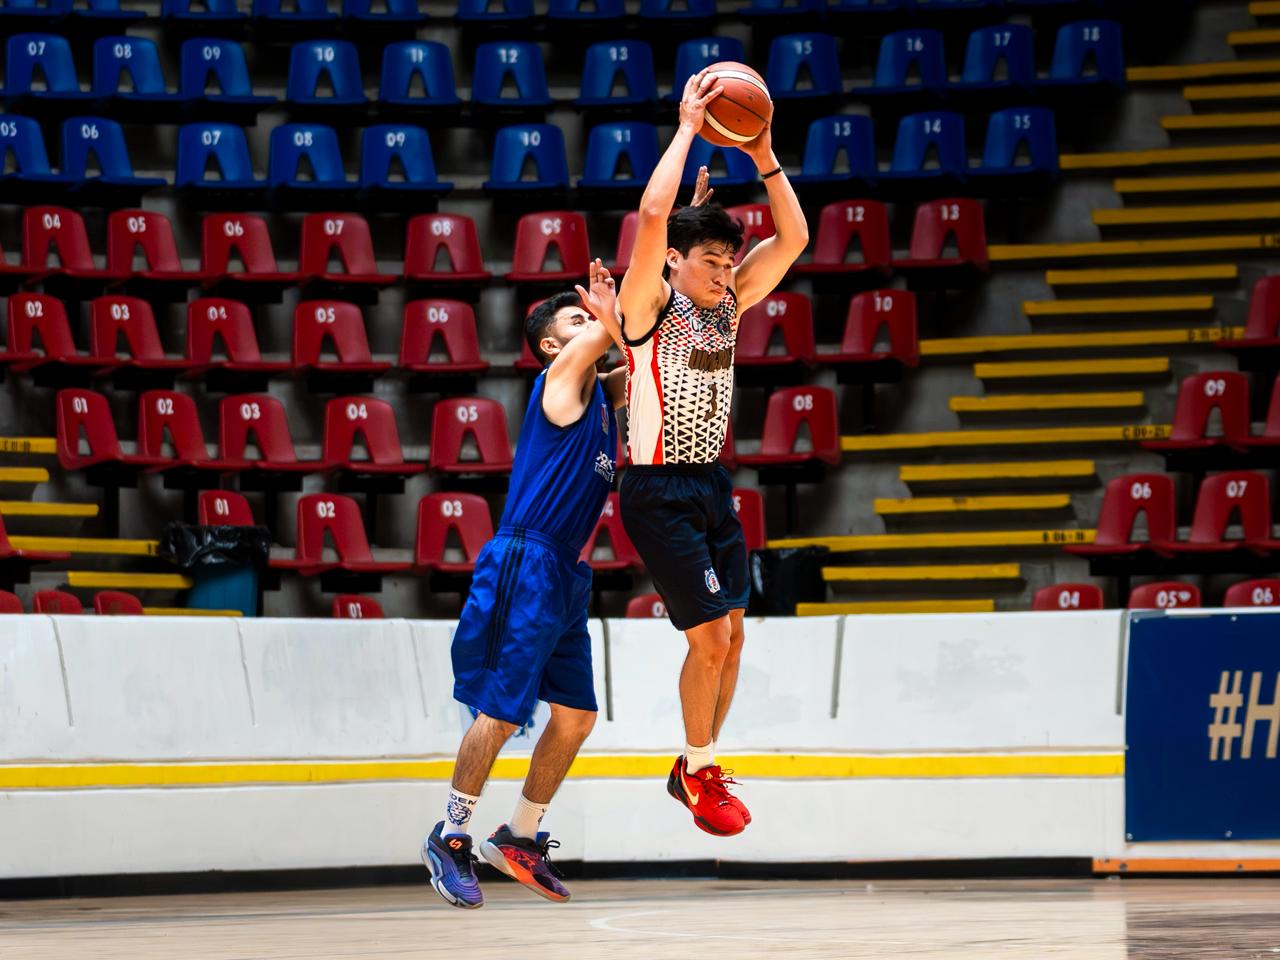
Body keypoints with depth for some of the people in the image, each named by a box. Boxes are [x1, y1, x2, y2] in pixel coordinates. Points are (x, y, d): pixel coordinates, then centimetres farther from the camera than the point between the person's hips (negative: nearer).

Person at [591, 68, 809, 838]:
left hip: (713, 485, 7)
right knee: (710, 639, -8)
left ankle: (698, 766, 25)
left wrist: (764, 157, -4)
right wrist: (688, 128, -20)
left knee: (731, 635, 9)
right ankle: (699, 772, 9)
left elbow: (794, 237, 5)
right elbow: (653, 214, -27)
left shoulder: (728, 305, 7)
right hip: (660, 492, -7)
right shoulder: (650, 305, -12)